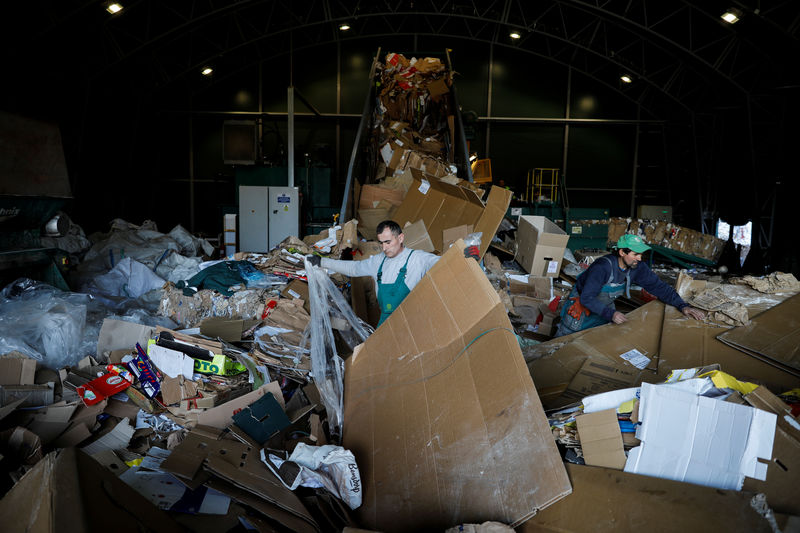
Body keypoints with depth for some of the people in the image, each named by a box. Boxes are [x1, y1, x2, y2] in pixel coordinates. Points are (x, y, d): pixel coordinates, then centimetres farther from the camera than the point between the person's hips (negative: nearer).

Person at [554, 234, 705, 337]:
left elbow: (659, 287, -12)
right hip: (582, 302, -6)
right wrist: (610, 314, -46)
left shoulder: (637, 268, -17)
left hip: (606, 305, 6)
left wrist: (682, 305, -22)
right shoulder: (603, 267, -36)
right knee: (566, 337, 3)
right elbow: (586, 298, -36)